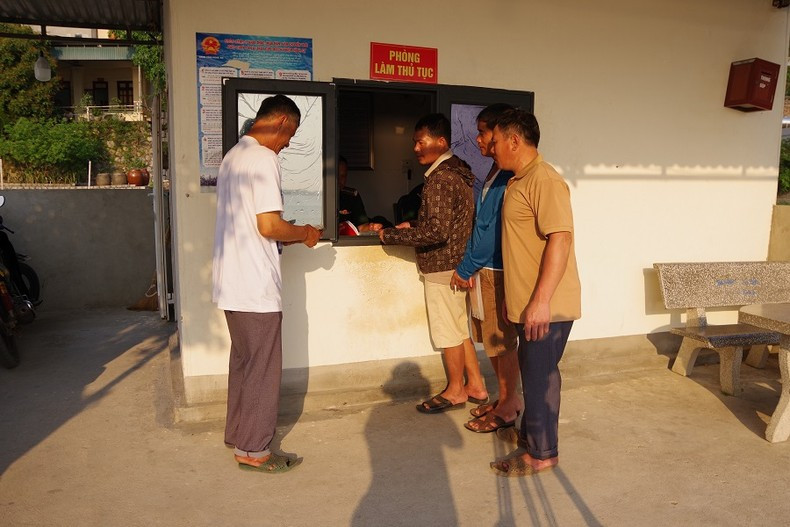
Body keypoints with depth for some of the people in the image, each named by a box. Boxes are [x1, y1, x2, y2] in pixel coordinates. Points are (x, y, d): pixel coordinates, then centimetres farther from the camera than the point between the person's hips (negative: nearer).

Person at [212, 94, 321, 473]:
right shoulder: (264, 158, -15)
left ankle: (238, 434, 32)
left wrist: (288, 238, 17)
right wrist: (304, 234, -3)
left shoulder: (232, 156, 15)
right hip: (256, 285, -10)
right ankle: (253, 450, 13)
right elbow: (269, 226, -21)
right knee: (263, 367, 2)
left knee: (243, 361, 19)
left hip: (231, 283, 10)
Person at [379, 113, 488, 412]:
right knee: (460, 329, 18)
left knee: (449, 332, 5)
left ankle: (455, 391, 19)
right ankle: (475, 386, 27)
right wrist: (413, 225, 12)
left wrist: (391, 235, -16)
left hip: (443, 267, -10)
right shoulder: (459, 171, 10)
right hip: (458, 263, 10)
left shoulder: (440, 179, -21)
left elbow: (436, 232, -26)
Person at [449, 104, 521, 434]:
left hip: (498, 271, -9)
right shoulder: (495, 173, 13)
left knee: (502, 341, 3)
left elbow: (493, 230, -19)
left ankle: (508, 407, 17)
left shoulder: (509, 177, -17)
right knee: (492, 339, 17)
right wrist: (469, 268, 8)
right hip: (484, 269, 9)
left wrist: (465, 268, -10)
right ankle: (506, 397, 31)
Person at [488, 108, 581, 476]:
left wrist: (541, 301, -29)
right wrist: (515, 296, 24)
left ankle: (541, 453, 14)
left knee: (540, 374, 1)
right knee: (533, 371, 20)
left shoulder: (544, 180, -18)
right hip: (527, 302, 9)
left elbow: (560, 239, -26)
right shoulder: (519, 181, 14)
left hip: (546, 305, -9)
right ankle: (530, 431, 35)